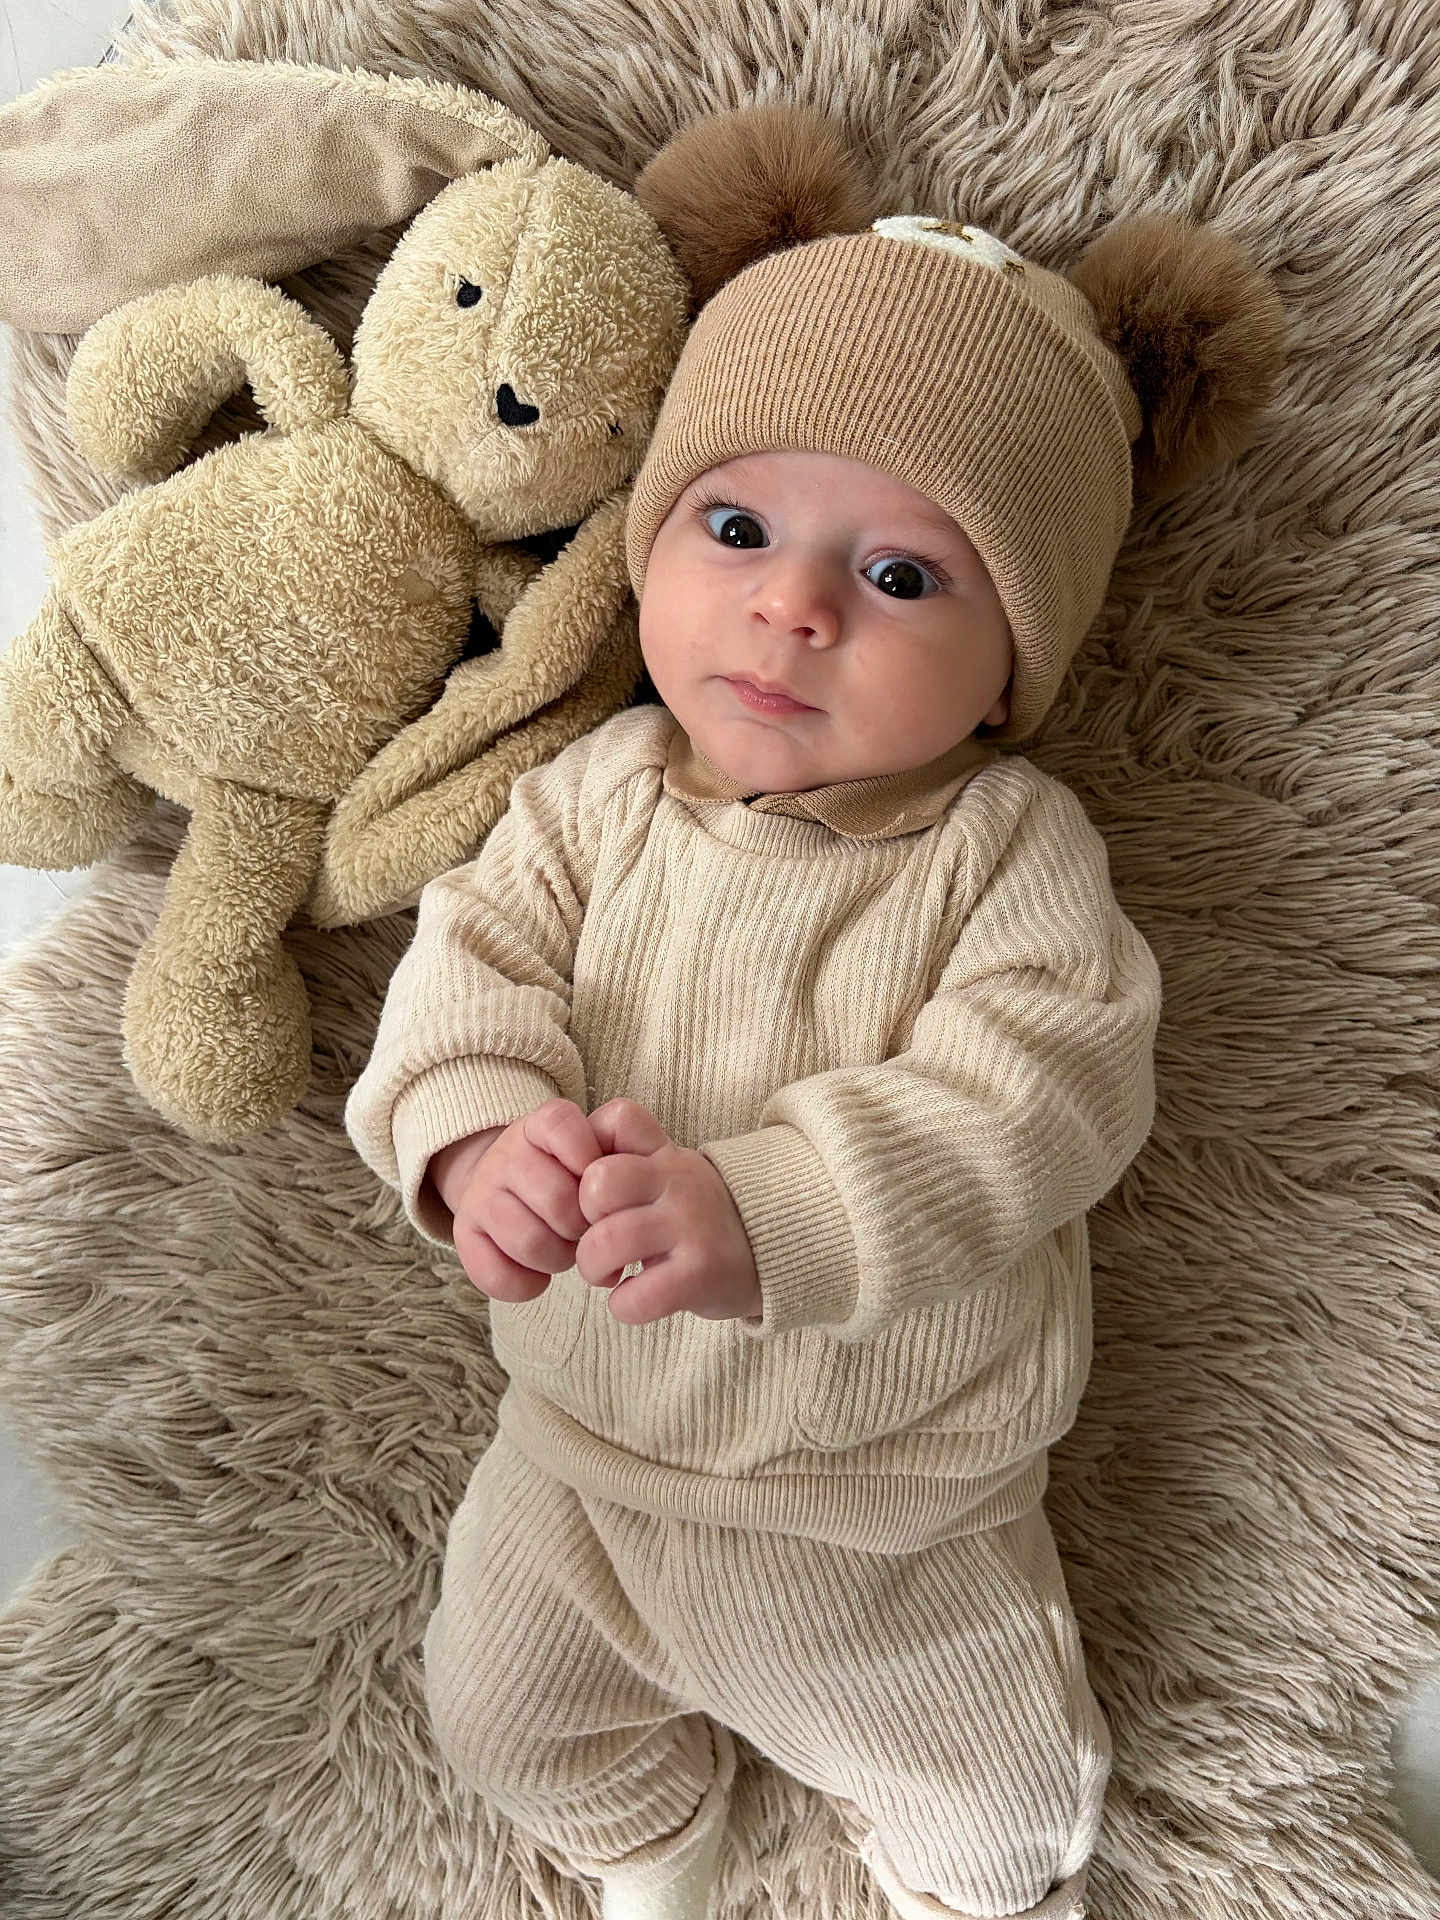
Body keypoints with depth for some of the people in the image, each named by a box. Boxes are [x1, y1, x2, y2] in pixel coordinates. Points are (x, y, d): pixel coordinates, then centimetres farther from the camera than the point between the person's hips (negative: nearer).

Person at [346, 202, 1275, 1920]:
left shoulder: (1009, 845, -20)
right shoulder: (600, 794, -10)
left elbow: (1039, 1093, -31)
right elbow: (475, 956, -15)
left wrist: (768, 1216, -45)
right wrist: (479, 1134, -38)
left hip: (889, 1508, -2)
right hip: (580, 1444, 3)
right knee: (504, 1713, 25)